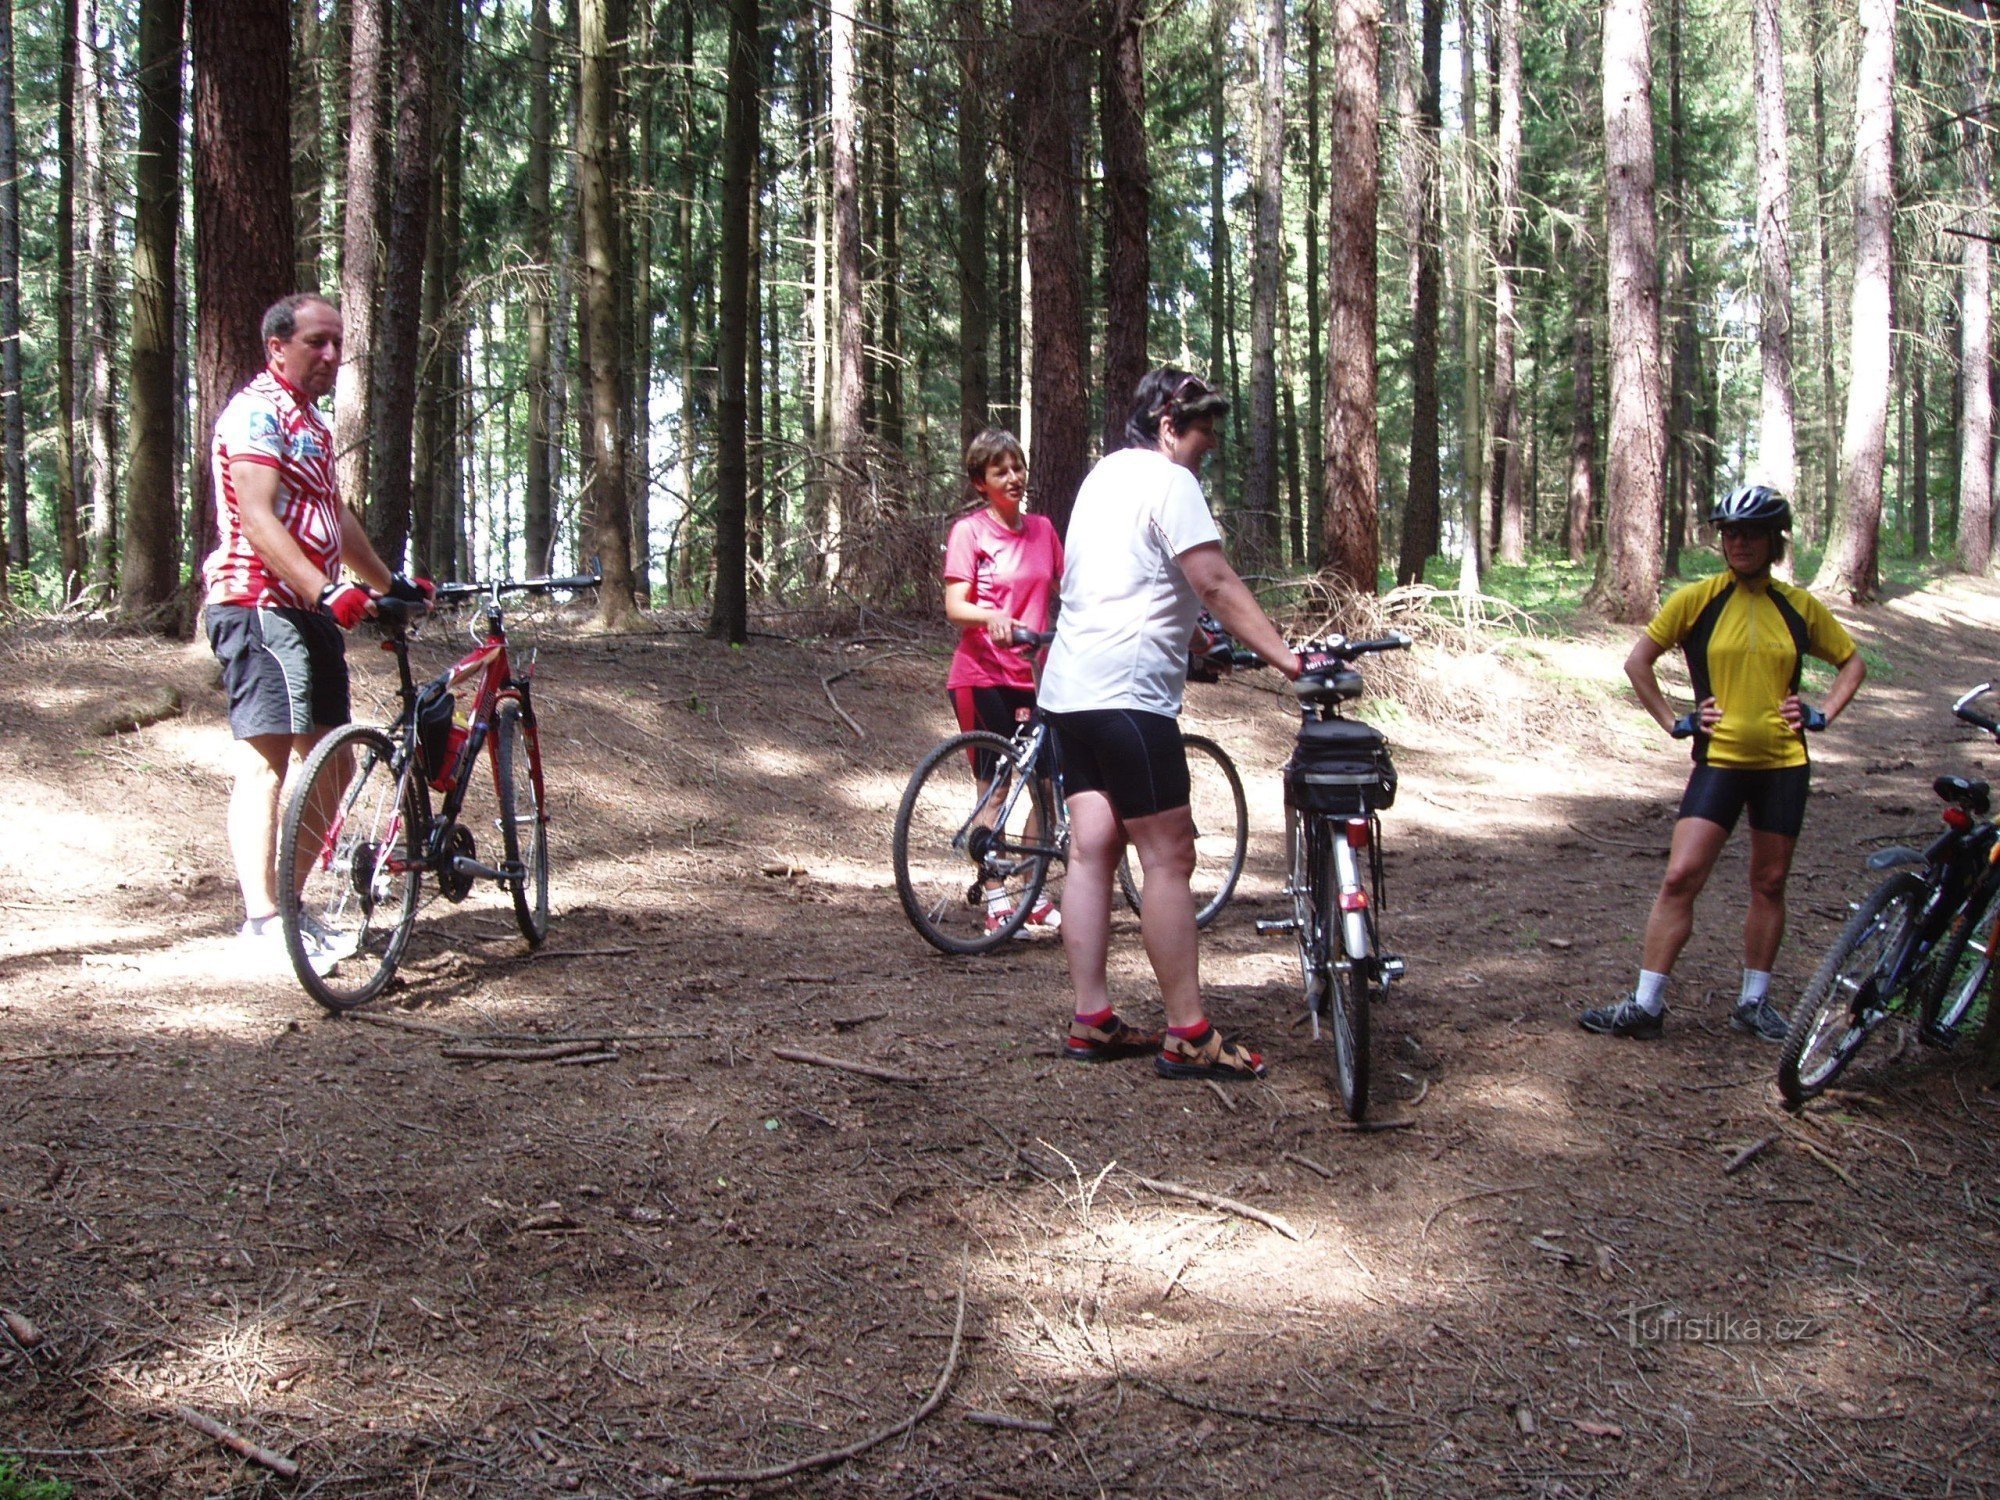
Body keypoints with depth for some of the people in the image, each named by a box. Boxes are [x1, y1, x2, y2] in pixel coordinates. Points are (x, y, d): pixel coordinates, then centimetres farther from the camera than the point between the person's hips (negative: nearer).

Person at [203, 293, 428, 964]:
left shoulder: (311, 420, 22)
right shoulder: (258, 413, -10)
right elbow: (257, 521, -21)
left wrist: (388, 583, 36)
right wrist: (327, 591, -29)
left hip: (310, 610, 10)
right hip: (261, 606, -10)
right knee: (266, 758, -15)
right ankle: (262, 920, -18)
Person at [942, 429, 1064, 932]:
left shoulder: (1042, 530, 11)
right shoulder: (969, 531, -4)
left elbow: (1065, 592, 20)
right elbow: (955, 607, -12)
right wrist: (991, 617, -31)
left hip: (1032, 675, 5)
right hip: (982, 675, -5)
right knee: (993, 789, -3)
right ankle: (996, 904, 3)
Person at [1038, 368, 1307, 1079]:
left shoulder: (1105, 473, 21)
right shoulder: (1169, 481, -8)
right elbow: (1217, 584, -16)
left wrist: (1197, 642, 29)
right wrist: (1285, 658, -18)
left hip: (1070, 687, 10)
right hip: (1128, 692, -10)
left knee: (1091, 850, 9)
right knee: (1169, 857, -7)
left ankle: (1091, 1021, 11)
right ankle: (1188, 1035, -4)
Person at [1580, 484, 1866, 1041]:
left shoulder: (1799, 607, 3)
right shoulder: (1697, 599, -4)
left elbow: (1852, 663, 16)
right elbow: (1638, 661, 3)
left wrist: (1821, 714, 3)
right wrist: (1675, 722, -3)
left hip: (1783, 764, 2)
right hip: (1720, 760, -2)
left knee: (1769, 883, 10)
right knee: (1680, 877, -9)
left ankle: (1754, 1001, 23)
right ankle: (1644, 1005, -5)